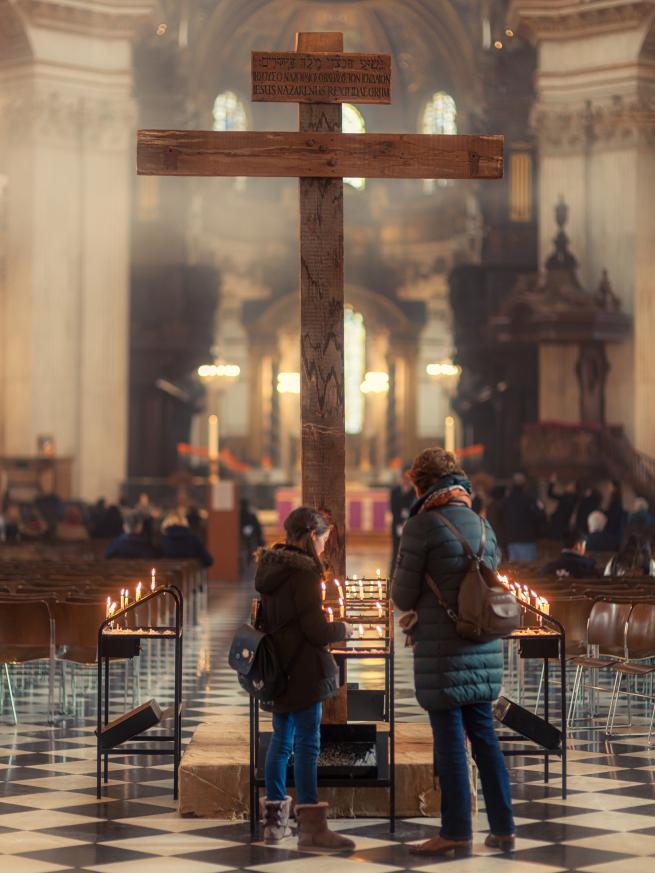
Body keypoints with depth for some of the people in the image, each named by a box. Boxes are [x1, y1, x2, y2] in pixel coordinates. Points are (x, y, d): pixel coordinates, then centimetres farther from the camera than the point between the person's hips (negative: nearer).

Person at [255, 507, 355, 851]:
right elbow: (316, 630, -18)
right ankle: (311, 826, -10)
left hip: (277, 668, 9)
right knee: (307, 743, -8)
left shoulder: (271, 568, 11)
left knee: (281, 740, 14)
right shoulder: (303, 573, -15)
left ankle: (275, 820, 19)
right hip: (303, 670, -9)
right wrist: (342, 629, 0)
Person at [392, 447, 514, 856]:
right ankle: (503, 827, 14)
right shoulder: (483, 525, 10)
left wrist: (417, 605, 14)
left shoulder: (422, 525, -10)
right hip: (484, 650, 6)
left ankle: (456, 831, 5)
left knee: (450, 740, 0)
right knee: (484, 735, 12)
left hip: (442, 653, -6)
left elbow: (402, 596, -6)